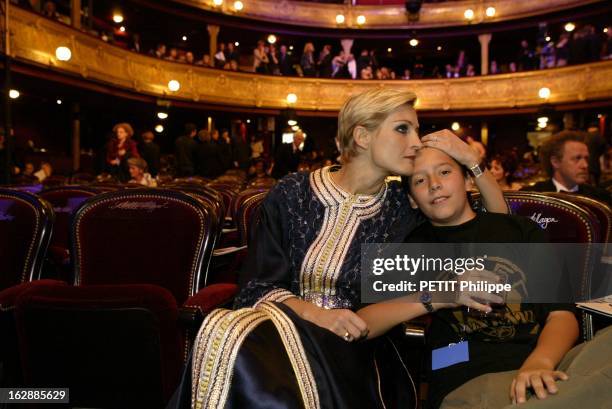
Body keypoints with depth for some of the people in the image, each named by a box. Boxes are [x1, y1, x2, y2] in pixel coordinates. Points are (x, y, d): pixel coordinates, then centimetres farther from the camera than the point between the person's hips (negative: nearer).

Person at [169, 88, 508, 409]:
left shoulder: (403, 207, 5)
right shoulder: (291, 195, 2)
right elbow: (258, 285, -1)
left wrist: (471, 160, -1)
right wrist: (315, 314, -19)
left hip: (353, 347, -1)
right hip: (280, 327, 2)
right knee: (224, 334, -33)